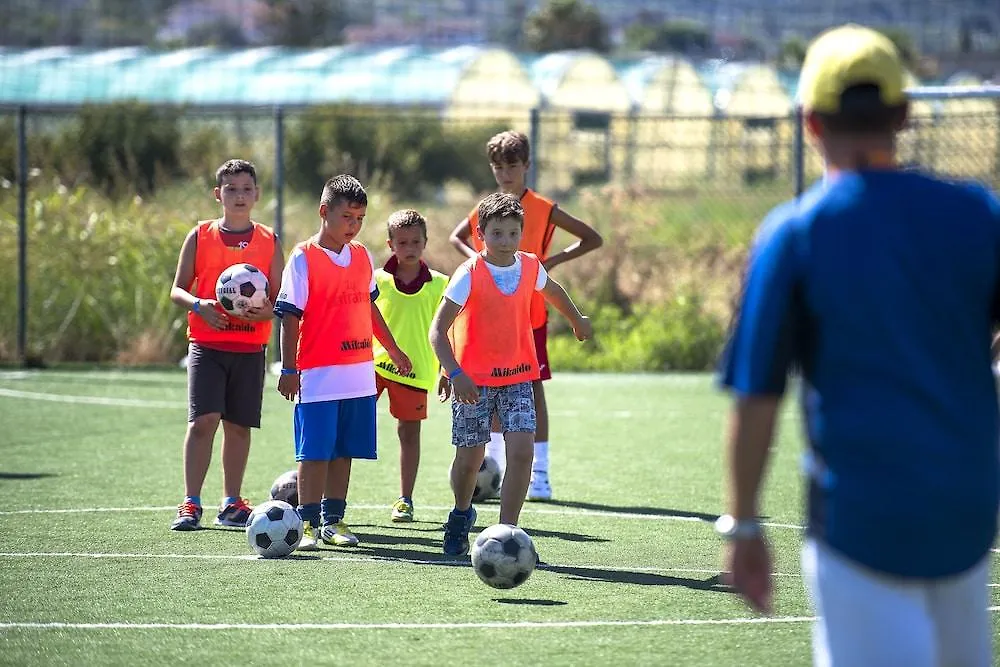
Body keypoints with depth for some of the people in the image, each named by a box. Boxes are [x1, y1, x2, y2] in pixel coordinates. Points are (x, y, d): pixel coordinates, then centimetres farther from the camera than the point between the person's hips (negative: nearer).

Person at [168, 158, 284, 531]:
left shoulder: (269, 242, 8)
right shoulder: (200, 236, 5)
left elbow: (281, 300, 7)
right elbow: (177, 290, 5)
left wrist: (265, 310, -15)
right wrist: (198, 304, -16)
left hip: (250, 348, 2)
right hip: (206, 343, -2)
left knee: (239, 425, 5)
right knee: (203, 419, -12)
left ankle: (232, 505, 16)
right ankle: (191, 504, -10)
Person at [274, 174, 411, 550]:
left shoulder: (362, 256, 11)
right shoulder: (303, 258, -7)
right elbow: (290, 317, -8)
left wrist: (393, 350, 29)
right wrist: (289, 369, -11)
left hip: (359, 374, 6)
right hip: (318, 375, -6)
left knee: (344, 451, 9)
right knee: (315, 453, -4)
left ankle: (333, 520, 16)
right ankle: (308, 523, 0)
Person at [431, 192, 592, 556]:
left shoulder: (530, 266, -2)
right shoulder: (469, 275, -17)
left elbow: (551, 290, 24)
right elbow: (438, 329, -21)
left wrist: (577, 320, 40)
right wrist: (455, 373, -34)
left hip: (517, 376, 3)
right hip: (473, 379, -3)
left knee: (521, 451, -13)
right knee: (470, 456, 5)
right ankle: (461, 515, 36)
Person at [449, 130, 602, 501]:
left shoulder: (543, 210, -6)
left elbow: (593, 239, -4)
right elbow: (457, 237, 24)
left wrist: (554, 260, -16)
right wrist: (476, 257, 3)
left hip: (530, 313, -4)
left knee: (534, 388, -4)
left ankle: (539, 474, -2)